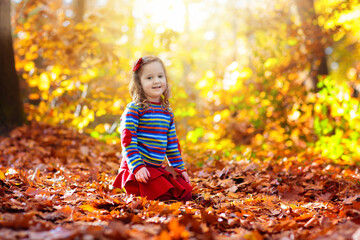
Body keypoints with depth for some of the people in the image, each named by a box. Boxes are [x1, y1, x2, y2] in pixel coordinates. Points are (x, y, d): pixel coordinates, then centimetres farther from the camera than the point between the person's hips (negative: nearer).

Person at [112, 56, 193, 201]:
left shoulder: (167, 112, 11)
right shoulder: (134, 109, -9)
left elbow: (172, 143, 19)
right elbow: (128, 140, -14)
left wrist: (180, 168, 15)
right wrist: (137, 167, -21)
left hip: (158, 168, 7)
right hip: (137, 169, -7)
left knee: (185, 193, 0)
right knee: (165, 195, -22)